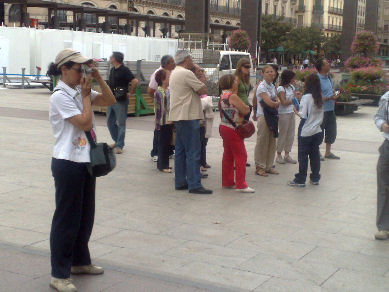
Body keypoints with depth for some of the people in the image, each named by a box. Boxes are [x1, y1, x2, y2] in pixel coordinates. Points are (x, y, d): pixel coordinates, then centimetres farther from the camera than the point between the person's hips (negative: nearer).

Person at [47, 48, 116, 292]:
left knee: (85, 215, 18)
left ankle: (80, 262, 33)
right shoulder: (60, 97, -15)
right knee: (67, 218, -2)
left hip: (86, 160, 9)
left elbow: (110, 101, 9)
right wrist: (86, 95, -10)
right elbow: (85, 122, -20)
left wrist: (99, 79, -1)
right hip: (68, 163, -8)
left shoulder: (81, 91, 9)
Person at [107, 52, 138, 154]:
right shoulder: (112, 70, 12)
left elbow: (135, 81, -22)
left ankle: (119, 146, 3)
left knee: (121, 123, -1)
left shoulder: (124, 70, -13)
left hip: (121, 101, -9)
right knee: (110, 122, 12)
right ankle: (117, 141, 26)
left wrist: (130, 93, -14)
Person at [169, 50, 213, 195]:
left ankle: (180, 182, 18)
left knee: (180, 150, 13)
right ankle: (194, 184, -8)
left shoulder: (174, 73, 16)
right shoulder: (187, 74, -15)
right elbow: (203, 90, -14)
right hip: (187, 117, -10)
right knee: (193, 151, -8)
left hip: (177, 117, 10)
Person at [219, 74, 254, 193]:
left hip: (223, 127, 9)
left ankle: (227, 182, 21)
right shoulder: (233, 96, -18)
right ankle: (241, 184, -4)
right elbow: (246, 110, -16)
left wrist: (243, 108, 3)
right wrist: (247, 107, 5)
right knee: (241, 156, -4)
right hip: (232, 130, -9)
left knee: (228, 155, 15)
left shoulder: (222, 96, 10)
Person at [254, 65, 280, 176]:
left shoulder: (272, 86, 14)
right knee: (262, 142, -4)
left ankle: (269, 166, 18)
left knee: (272, 142, 10)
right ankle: (260, 167, 3)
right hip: (263, 116, -8)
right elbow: (269, 103, -17)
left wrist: (274, 103, -10)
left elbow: (277, 101, 10)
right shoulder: (262, 86, -11)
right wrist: (276, 103, 1)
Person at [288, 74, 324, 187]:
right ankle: (315, 178, 18)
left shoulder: (306, 97, -14)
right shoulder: (319, 98, 6)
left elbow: (303, 115, -16)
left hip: (306, 132, -6)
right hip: (317, 131, 6)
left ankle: (300, 180, 5)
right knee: (315, 155, 12)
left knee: (303, 156, 1)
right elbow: (321, 116, 14)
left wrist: (296, 111, -1)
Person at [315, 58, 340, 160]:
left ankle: (328, 152, 28)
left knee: (331, 131, 15)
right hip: (321, 110, -9)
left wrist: (334, 94, 6)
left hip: (330, 109, 9)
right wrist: (330, 98, -24)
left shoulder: (328, 77, 9)